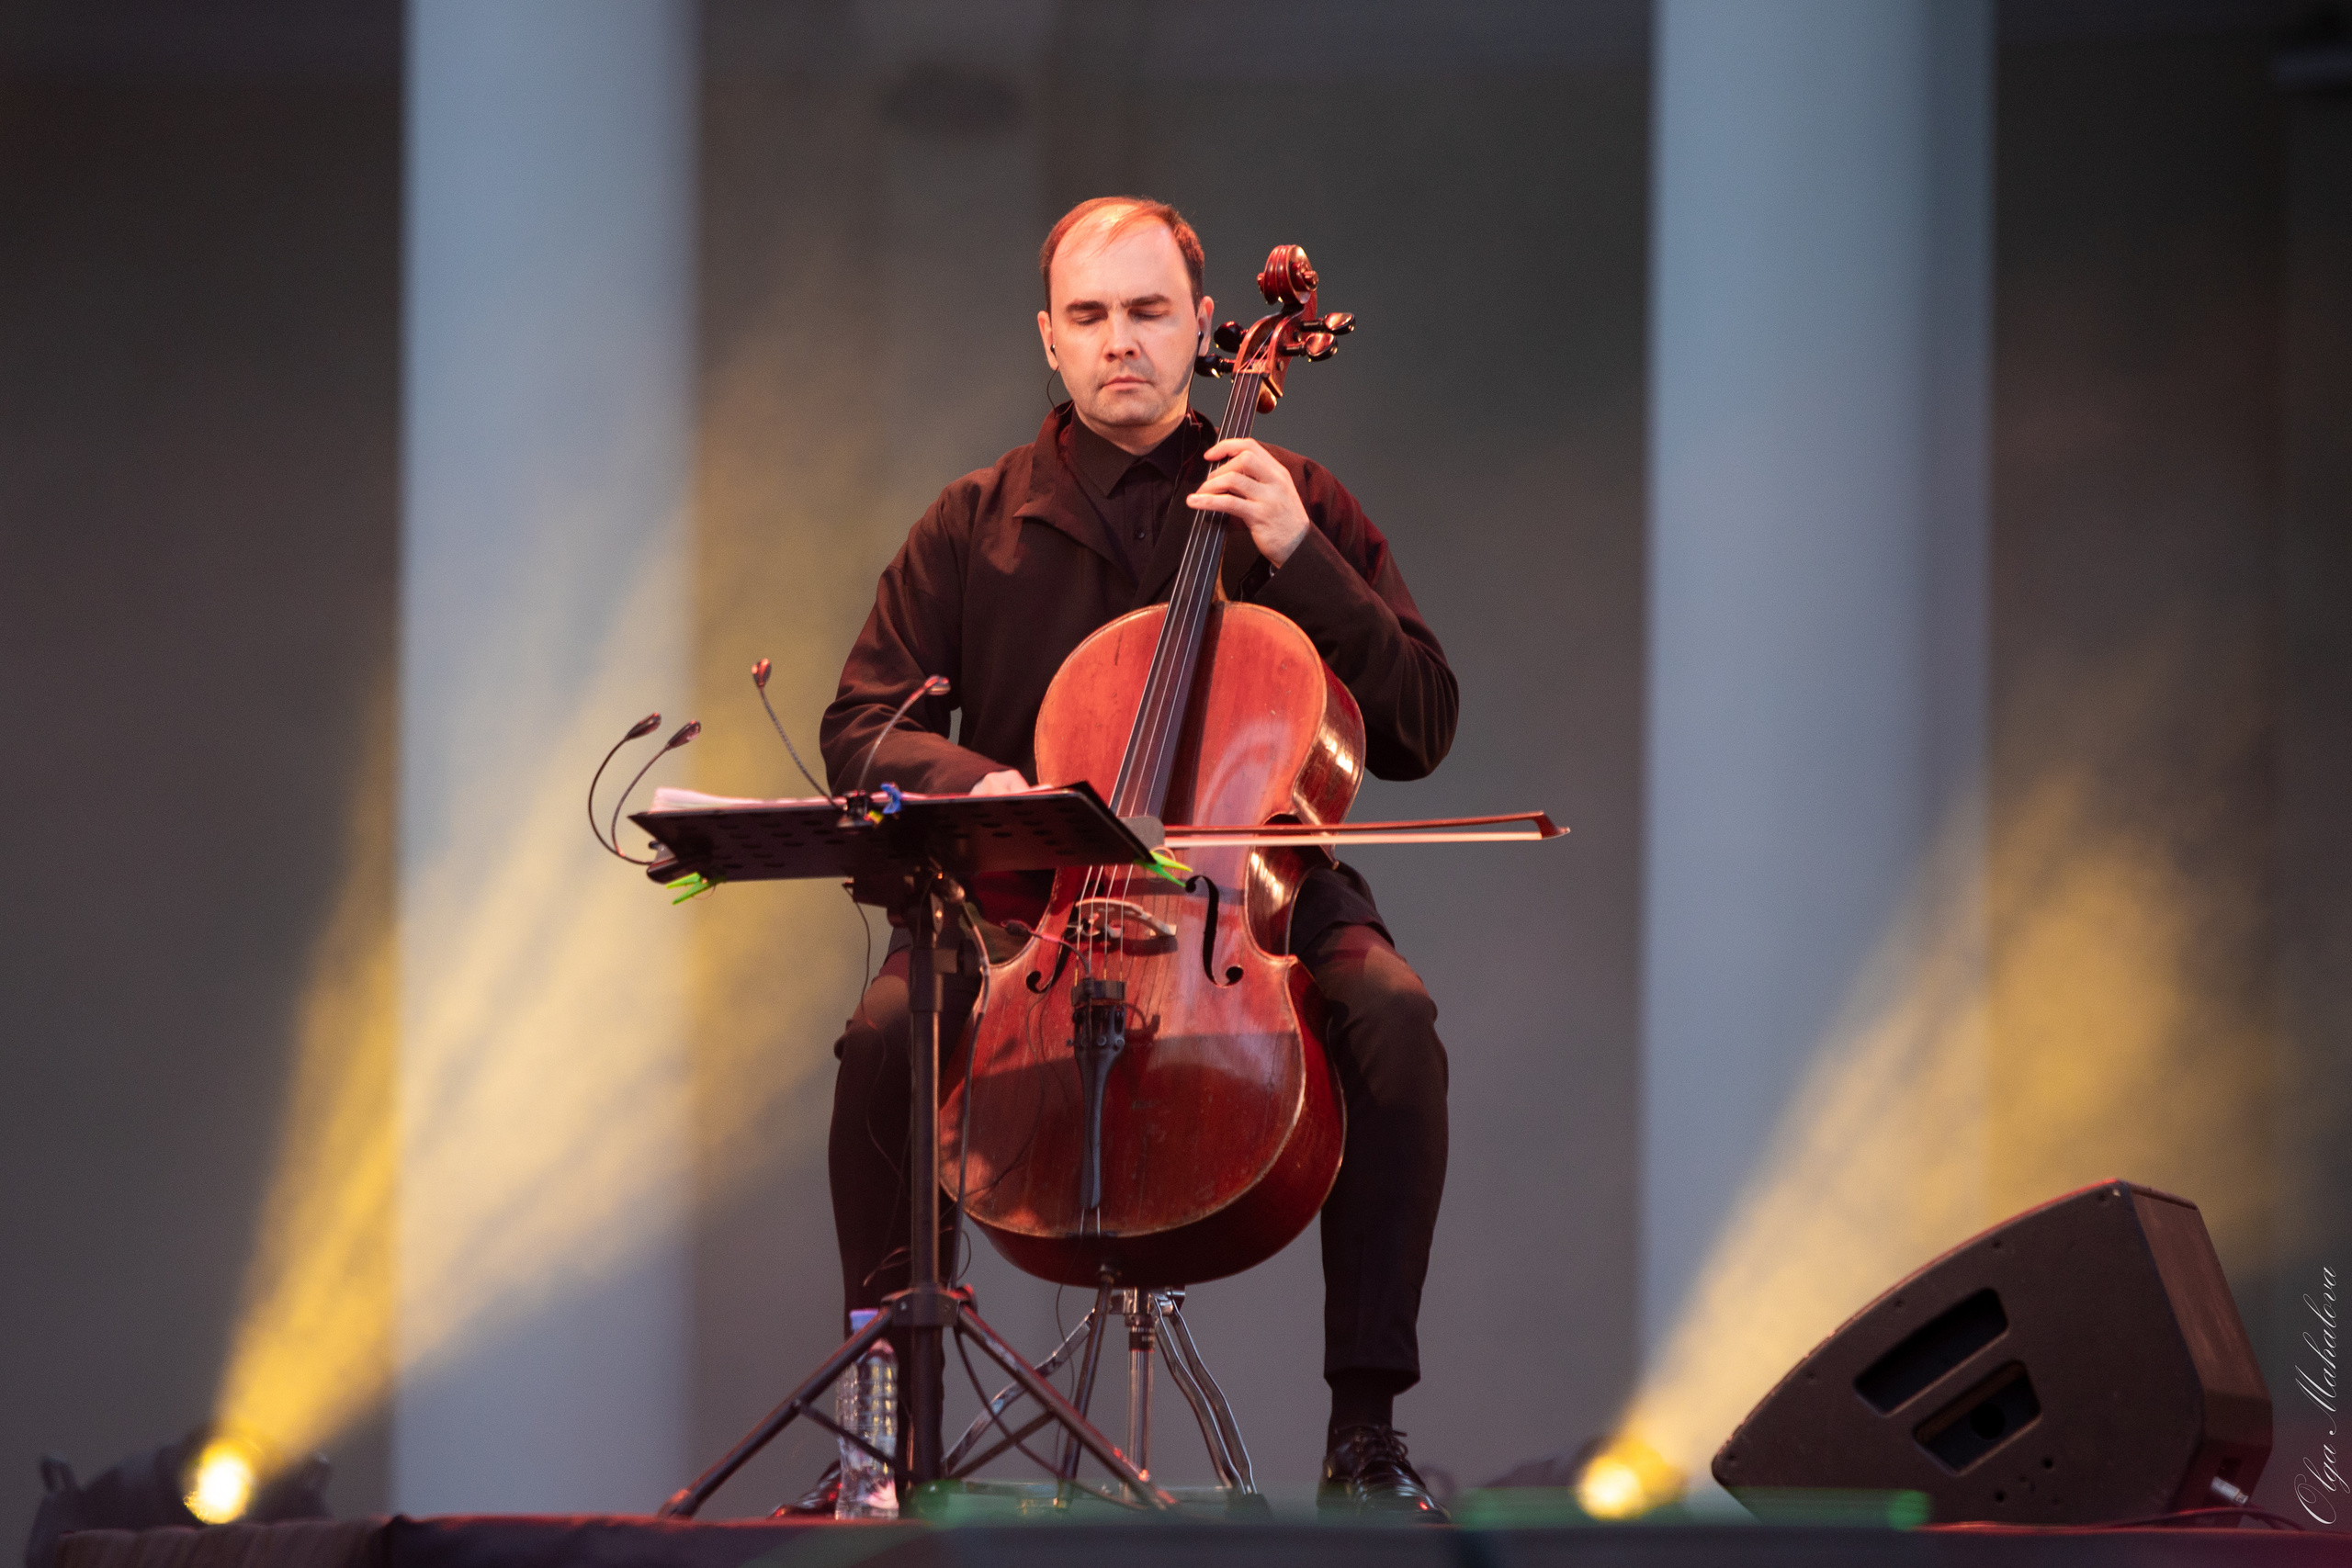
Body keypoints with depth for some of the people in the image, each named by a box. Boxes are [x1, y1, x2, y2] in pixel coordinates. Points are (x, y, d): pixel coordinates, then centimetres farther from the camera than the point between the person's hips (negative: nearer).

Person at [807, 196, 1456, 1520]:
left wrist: (1301, 561, -8)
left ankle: (1368, 1423, -26)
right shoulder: (977, 528, 12)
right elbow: (863, 731, 6)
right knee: (887, 1031, -30)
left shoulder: (1301, 508, 10)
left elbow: (1419, 732, 4)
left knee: (1393, 1016, -33)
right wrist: (971, 783, -17)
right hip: (1038, 905, 1)